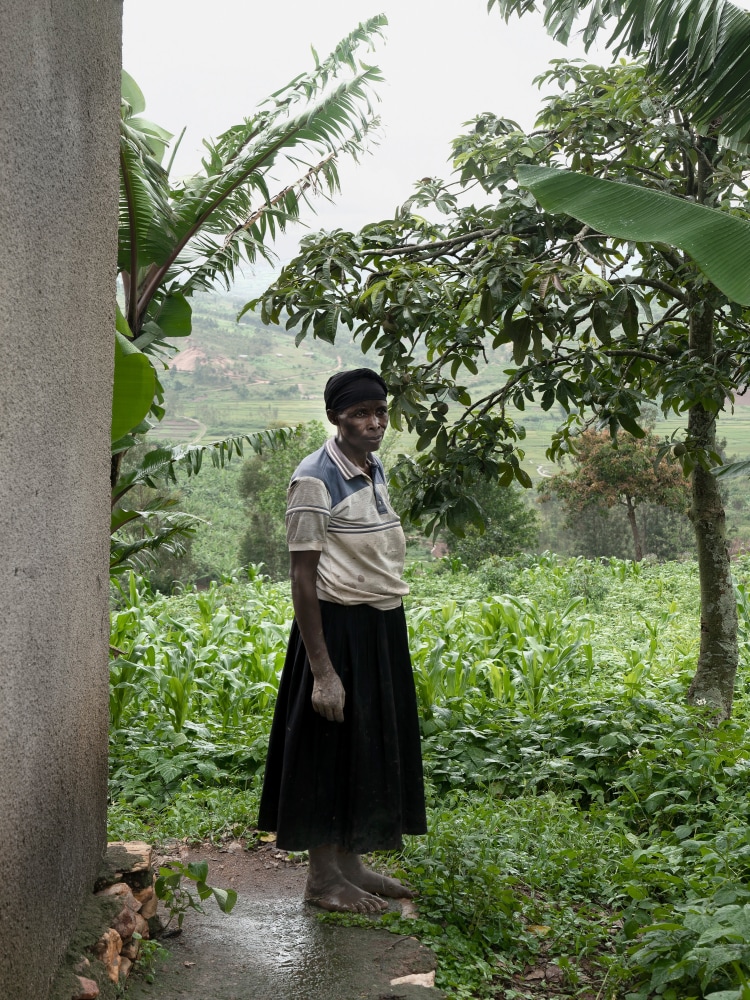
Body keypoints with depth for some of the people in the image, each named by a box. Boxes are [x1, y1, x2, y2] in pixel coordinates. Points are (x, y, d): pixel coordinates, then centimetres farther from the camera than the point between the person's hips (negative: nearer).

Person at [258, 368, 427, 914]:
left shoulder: (375, 469, 9)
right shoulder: (316, 480, -16)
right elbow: (303, 578, -18)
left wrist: (389, 632, 18)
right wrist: (322, 670, -21)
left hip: (382, 627, 8)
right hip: (339, 628, -8)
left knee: (371, 744, 15)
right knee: (331, 746, 2)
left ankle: (351, 862, 29)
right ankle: (323, 876, 16)